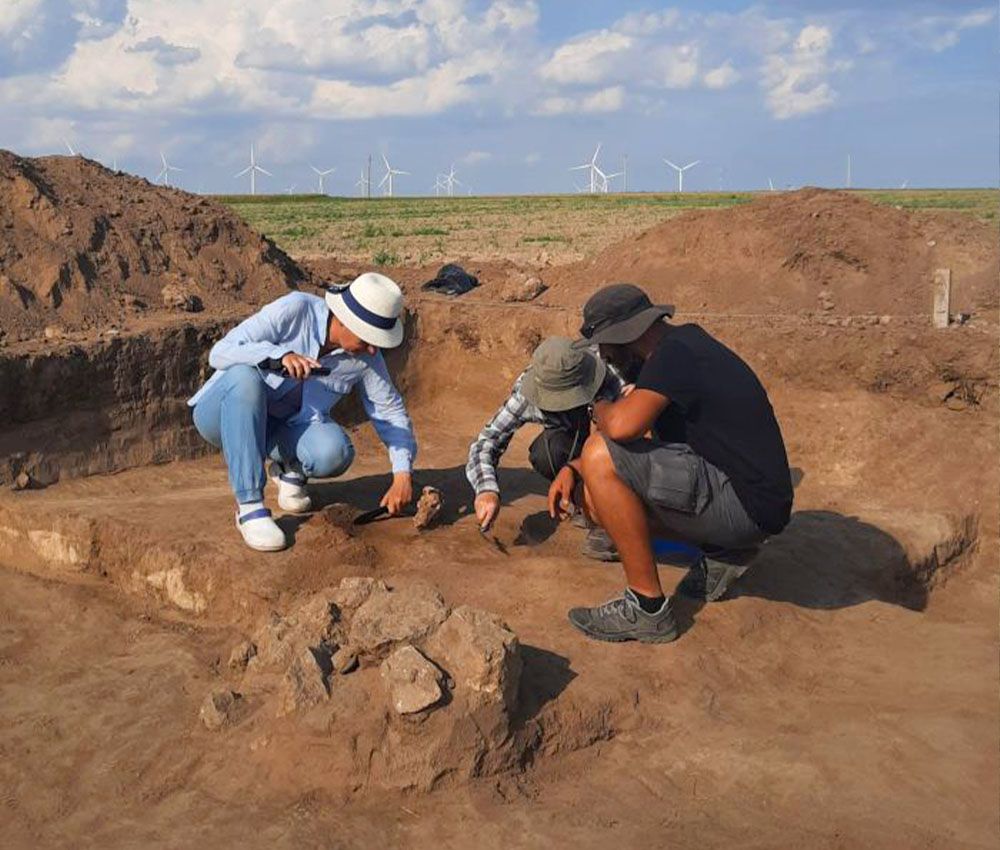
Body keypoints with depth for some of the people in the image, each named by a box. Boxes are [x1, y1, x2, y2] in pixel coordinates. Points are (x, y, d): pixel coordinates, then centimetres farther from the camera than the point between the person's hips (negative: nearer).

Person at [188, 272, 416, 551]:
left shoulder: (366, 357, -12)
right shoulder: (293, 310, -24)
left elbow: (391, 411, -1)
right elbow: (220, 353, -26)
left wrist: (402, 474, -14)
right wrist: (279, 355, -43)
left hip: (280, 427, 3)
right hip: (224, 414, -2)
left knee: (332, 453, -30)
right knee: (245, 376, -38)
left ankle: (289, 469, 7)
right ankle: (250, 507, -32)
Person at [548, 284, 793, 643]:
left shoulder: (675, 354, -17)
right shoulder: (684, 341, 14)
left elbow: (622, 426, -32)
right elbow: (640, 433, 20)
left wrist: (600, 409, -7)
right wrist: (573, 470, 7)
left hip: (745, 505, -10)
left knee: (602, 457, -19)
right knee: (595, 494, 9)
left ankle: (647, 608, -13)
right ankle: (724, 552, 12)